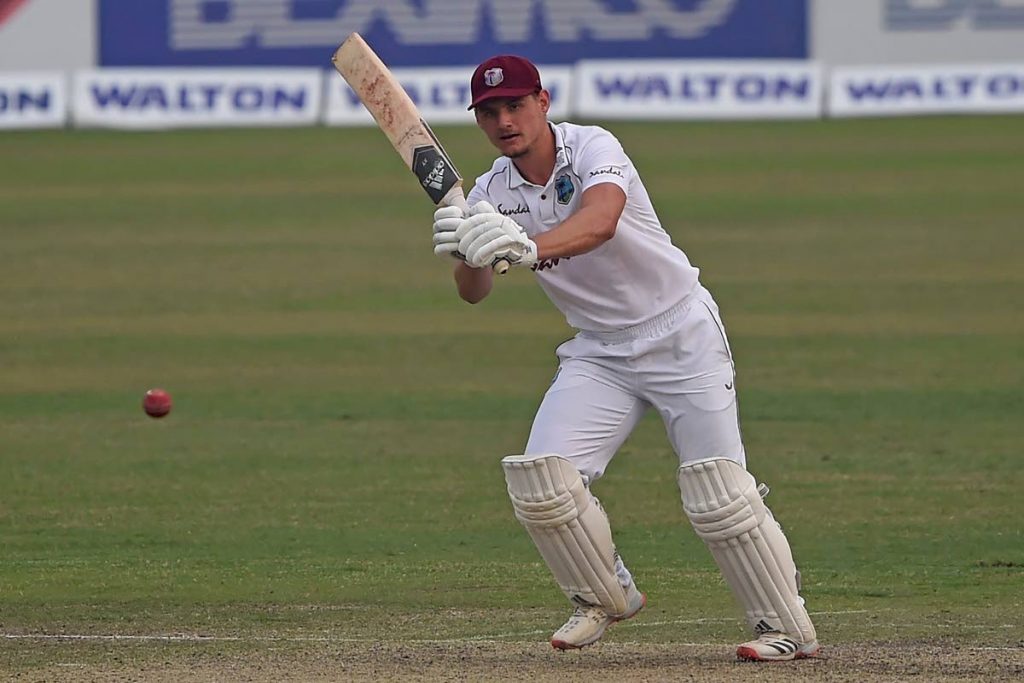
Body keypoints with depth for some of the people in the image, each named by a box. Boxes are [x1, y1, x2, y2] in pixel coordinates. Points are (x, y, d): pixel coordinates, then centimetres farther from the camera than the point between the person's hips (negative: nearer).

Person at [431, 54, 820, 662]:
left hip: (682, 334, -5)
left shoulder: (592, 147, -20)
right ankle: (605, 597, 10)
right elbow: (474, 292, -15)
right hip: (599, 352, 5)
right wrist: (465, 253, -39)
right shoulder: (491, 195, -3)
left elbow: (600, 221, -41)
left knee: (718, 494, -9)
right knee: (540, 477, -13)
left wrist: (530, 248, -60)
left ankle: (789, 627, 7)